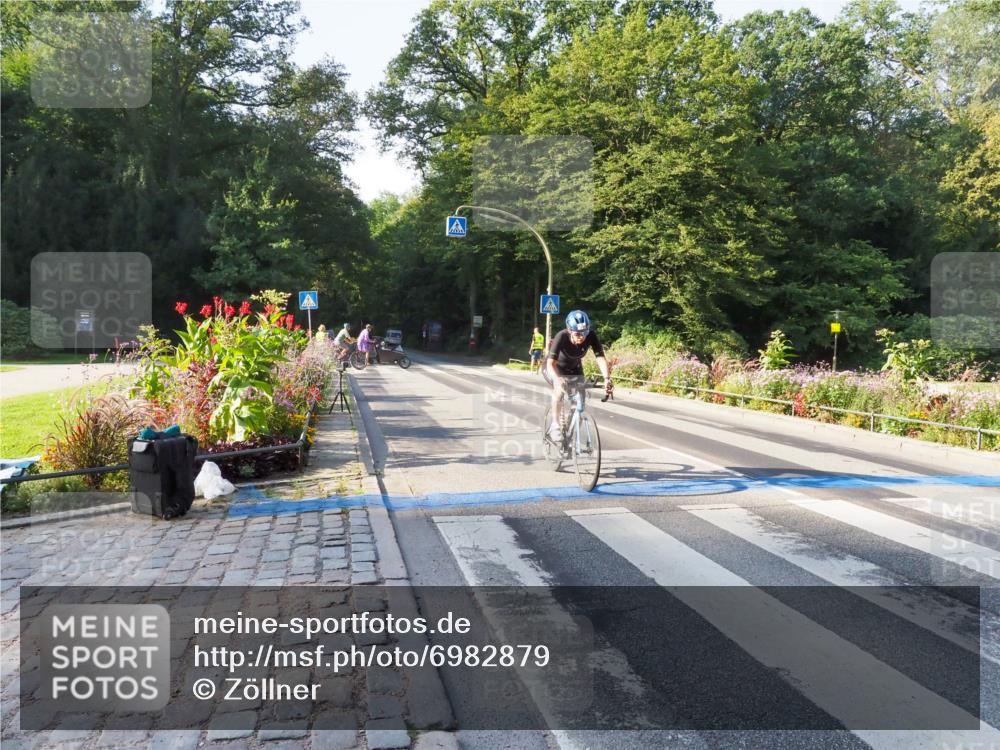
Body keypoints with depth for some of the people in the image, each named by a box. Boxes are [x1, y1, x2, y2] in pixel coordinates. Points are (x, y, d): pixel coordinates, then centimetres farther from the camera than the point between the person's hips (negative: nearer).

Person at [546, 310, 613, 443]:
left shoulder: (591, 335, -30)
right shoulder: (561, 337, -37)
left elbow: (601, 358, -35)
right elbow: (551, 364, -44)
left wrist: (607, 379, -51)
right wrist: (559, 380, -62)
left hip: (575, 368, 3)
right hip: (558, 368, -3)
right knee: (559, 391, -31)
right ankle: (555, 426, -15)